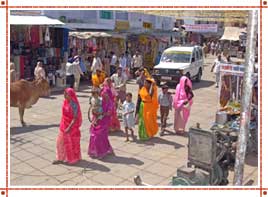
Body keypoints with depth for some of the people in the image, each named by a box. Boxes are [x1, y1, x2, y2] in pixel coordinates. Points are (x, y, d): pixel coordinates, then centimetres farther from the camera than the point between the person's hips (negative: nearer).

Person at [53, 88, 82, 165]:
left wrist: (69, 128, -27)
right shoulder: (65, 102, 2)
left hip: (72, 126, -7)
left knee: (72, 143, 9)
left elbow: (75, 118, -22)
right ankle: (61, 158, 26)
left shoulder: (74, 105, -21)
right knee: (61, 141, 12)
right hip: (64, 125, 8)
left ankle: (73, 158, 27)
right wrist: (62, 125, 14)